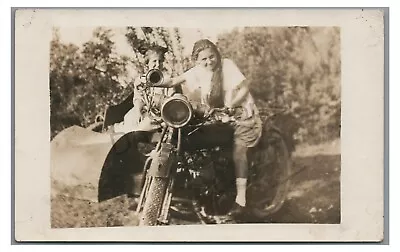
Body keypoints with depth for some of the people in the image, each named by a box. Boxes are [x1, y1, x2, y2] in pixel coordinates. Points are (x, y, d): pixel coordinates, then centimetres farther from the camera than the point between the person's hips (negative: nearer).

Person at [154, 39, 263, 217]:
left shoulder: (227, 65, -10)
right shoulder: (197, 71, 1)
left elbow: (245, 87, -13)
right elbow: (174, 81, -7)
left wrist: (231, 104, -26)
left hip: (240, 110, -6)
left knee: (238, 147, -25)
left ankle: (240, 198, -29)